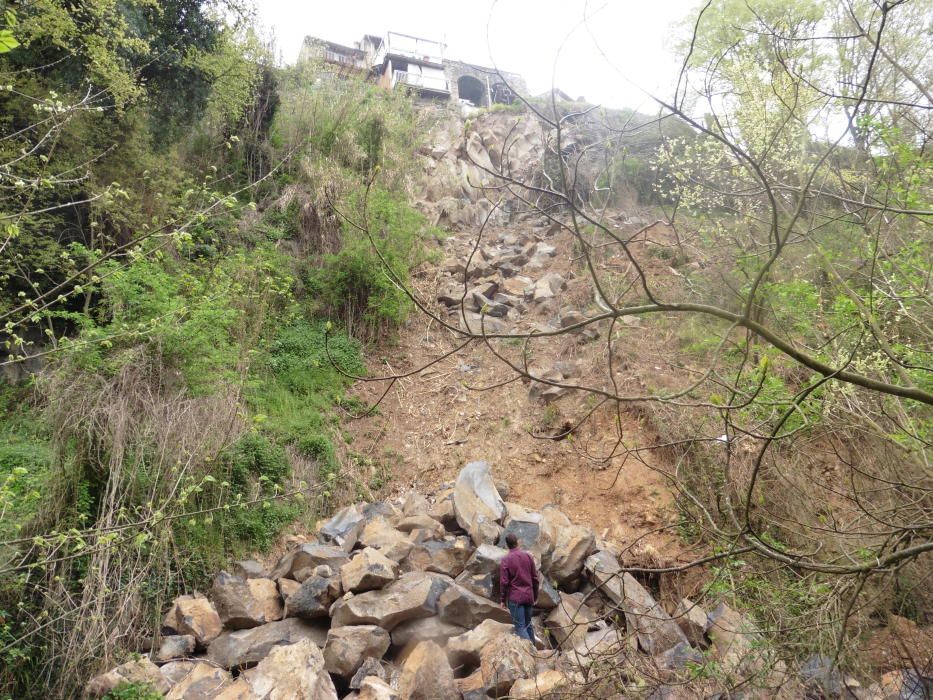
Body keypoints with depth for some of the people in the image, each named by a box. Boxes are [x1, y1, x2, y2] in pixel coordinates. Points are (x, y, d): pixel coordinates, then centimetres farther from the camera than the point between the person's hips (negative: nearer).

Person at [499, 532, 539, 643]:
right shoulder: (528, 556, 3)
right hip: (529, 596, 5)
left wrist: (503, 599, 1)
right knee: (528, 624, 16)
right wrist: (535, 595, 18)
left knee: (520, 627, -3)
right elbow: (535, 578, 7)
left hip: (515, 598, -5)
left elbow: (504, 582, -10)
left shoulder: (506, 559, -10)